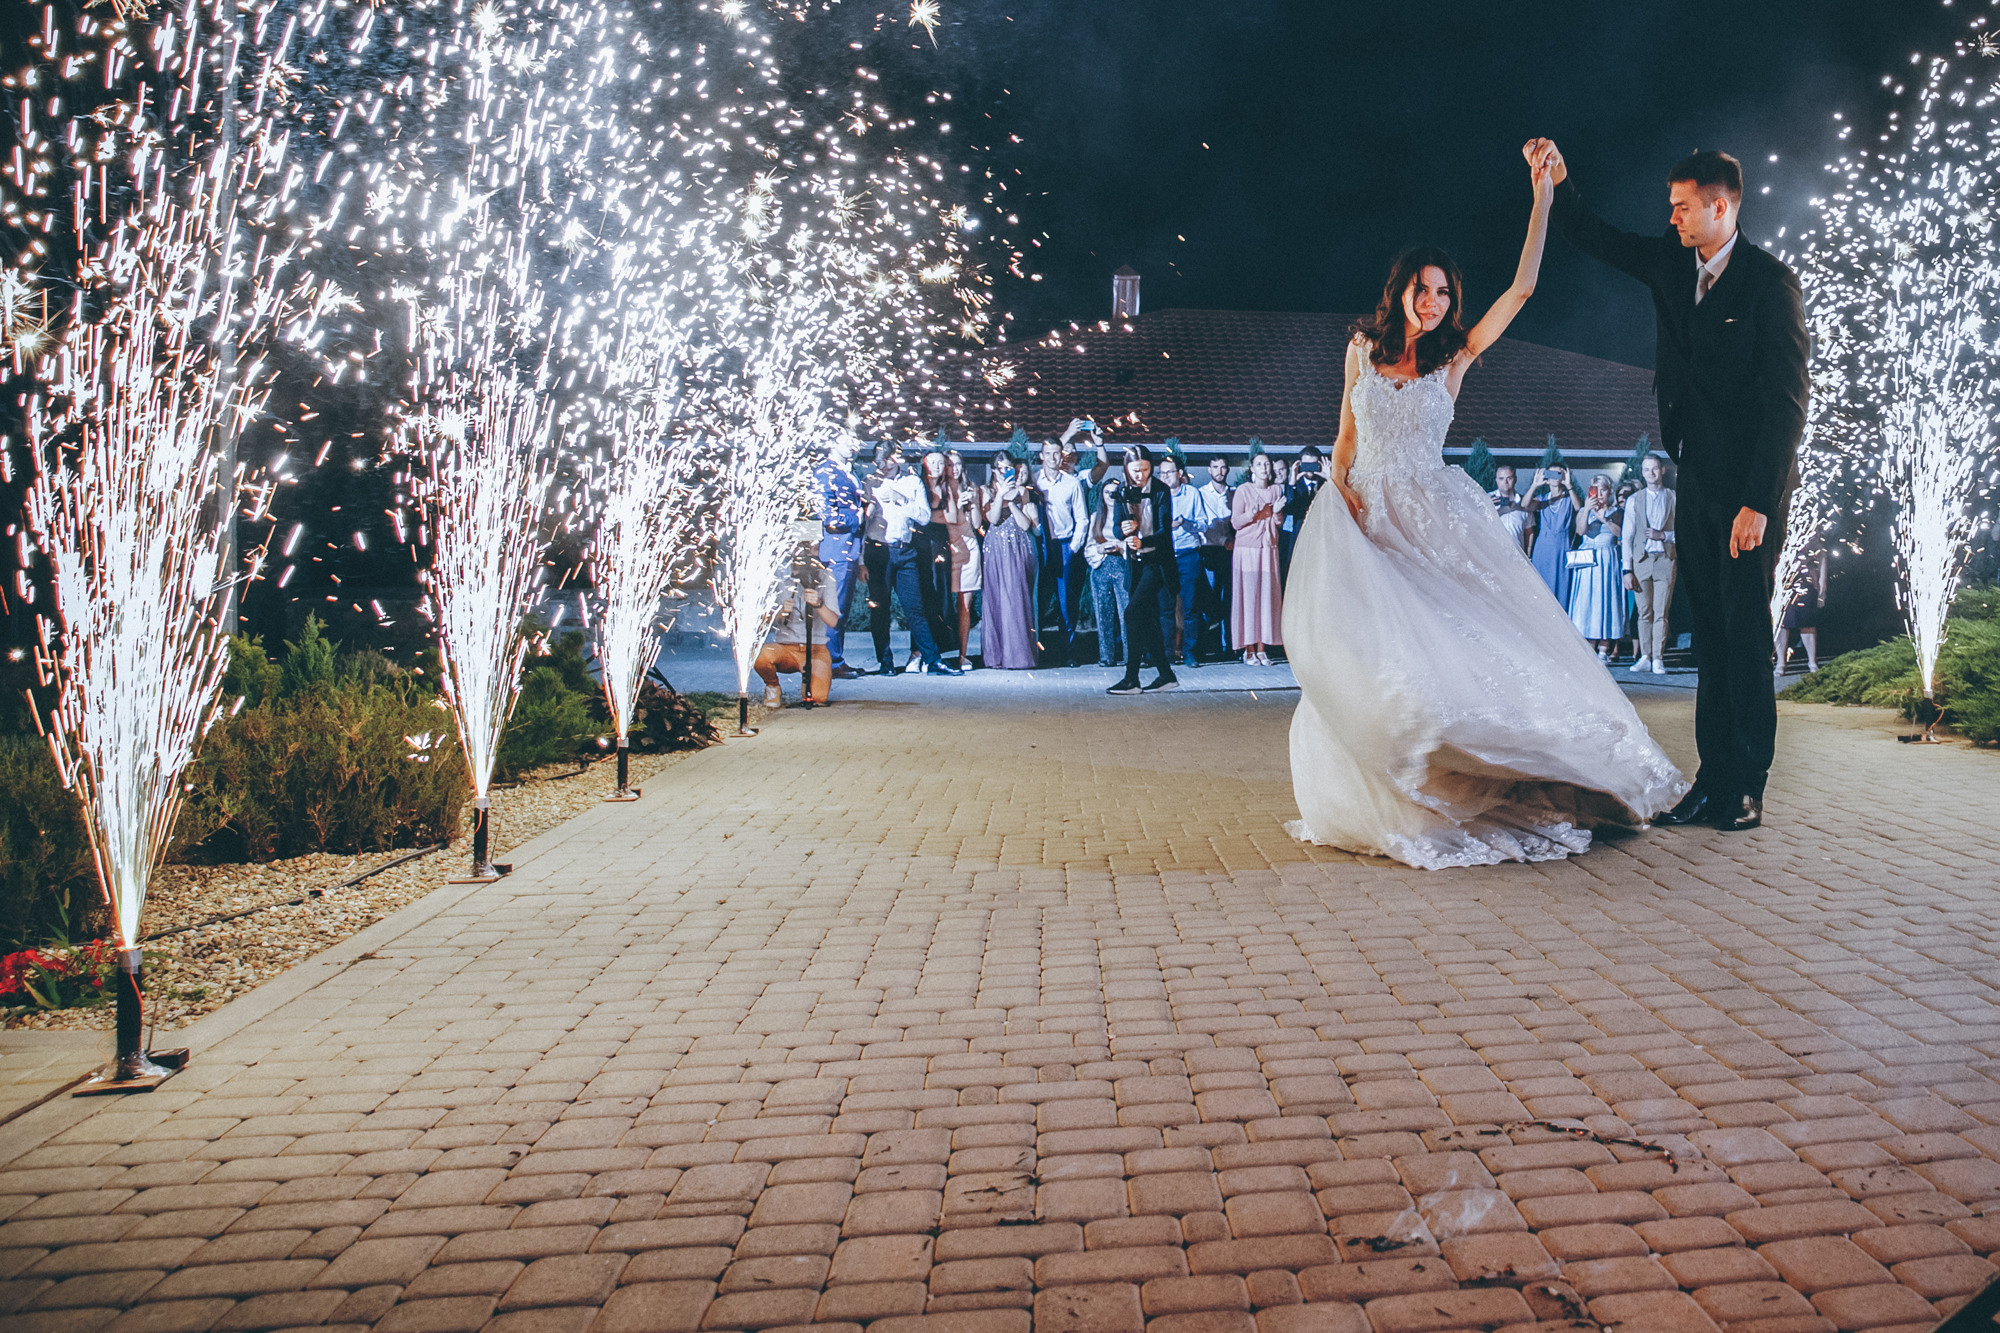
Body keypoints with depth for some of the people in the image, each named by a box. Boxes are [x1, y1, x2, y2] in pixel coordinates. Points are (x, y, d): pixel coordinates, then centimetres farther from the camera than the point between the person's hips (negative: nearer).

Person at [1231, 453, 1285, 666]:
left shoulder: (1277, 490, 11)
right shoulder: (1243, 490, -2)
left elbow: (1279, 523, 14)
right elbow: (1235, 523, -2)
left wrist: (1277, 513, -7)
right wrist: (1251, 514, -19)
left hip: (1269, 548, 4)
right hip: (1247, 548, -4)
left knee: (1267, 596, 1)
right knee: (1247, 596, -5)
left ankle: (1261, 648, 6)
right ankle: (1248, 650, -1)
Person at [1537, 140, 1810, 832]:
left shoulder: (1769, 280, -10)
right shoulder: (1671, 263, 9)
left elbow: (1787, 399, -14)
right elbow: (1597, 239, 23)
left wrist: (1759, 501, -19)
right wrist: (1559, 182, 4)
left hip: (1750, 486, -6)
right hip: (1696, 479, 7)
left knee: (1746, 632, -3)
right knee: (1709, 635, 8)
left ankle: (1747, 788, 4)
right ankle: (1713, 781, 12)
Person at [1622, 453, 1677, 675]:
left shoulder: (1674, 499, 7)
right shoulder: (1634, 500, 10)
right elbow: (1628, 536, 7)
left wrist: (1663, 535, -10)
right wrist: (1627, 570, 0)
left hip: (1665, 559, -1)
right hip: (1641, 559, 1)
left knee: (1661, 612, -3)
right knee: (1643, 612, 3)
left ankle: (1658, 659, 1)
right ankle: (1645, 657, 10)